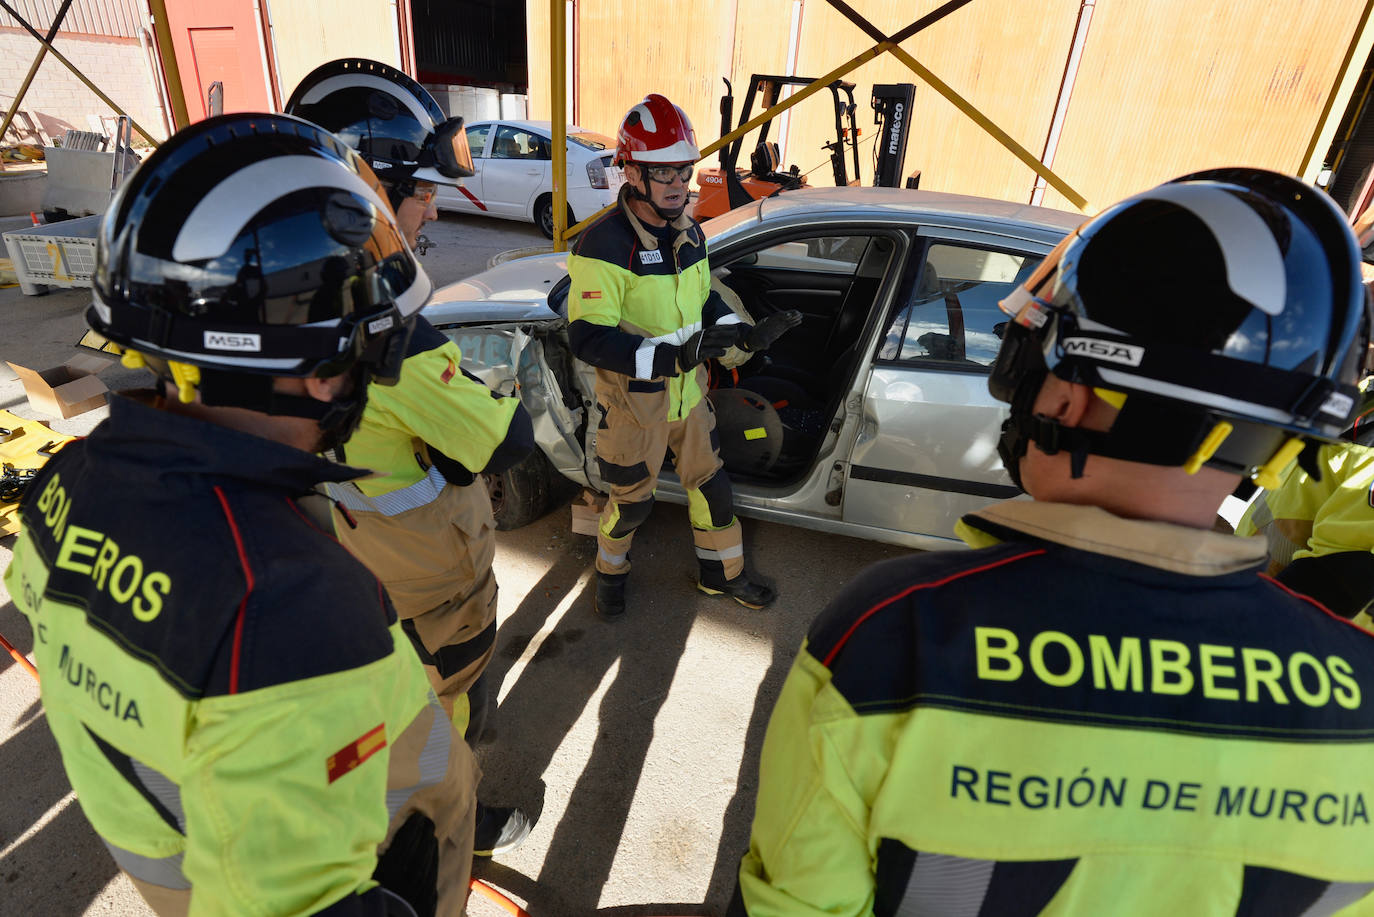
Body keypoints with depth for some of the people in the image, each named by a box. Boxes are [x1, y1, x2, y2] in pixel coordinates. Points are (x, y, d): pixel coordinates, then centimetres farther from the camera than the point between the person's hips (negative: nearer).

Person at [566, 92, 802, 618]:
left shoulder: (689, 232, 3)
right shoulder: (603, 246, -23)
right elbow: (587, 339, -27)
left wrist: (749, 335, -3)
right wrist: (671, 357, -37)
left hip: (688, 394, 7)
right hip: (634, 406, -6)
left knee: (710, 486, 17)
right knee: (631, 502, 12)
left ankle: (721, 573, 40)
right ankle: (610, 570, 43)